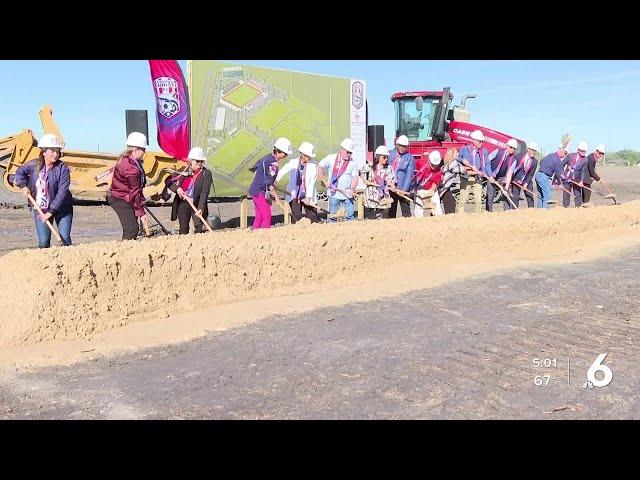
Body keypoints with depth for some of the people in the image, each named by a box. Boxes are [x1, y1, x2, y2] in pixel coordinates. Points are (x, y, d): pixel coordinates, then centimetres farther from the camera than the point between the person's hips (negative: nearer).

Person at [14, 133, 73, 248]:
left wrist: (51, 212, -24)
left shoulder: (63, 169, -15)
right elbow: (20, 172, 18)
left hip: (61, 208, -2)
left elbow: (62, 192, -20)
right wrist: (23, 185, -1)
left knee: (65, 238, -3)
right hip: (40, 208, 3)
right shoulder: (34, 165, -3)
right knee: (43, 242, -1)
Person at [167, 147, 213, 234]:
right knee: (183, 230, 7)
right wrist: (177, 188, -12)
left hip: (197, 204, -3)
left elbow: (204, 192, -15)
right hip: (183, 204, 3)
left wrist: (201, 208, -26)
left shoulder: (206, 173, -7)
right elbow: (170, 182, 9)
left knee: (199, 229, -13)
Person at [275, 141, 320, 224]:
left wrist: (308, 197, -18)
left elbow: (311, 183, -10)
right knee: (295, 219, 2)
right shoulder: (292, 163, -1)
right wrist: (274, 181, -15)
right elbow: (281, 172, 0)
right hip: (294, 196, 1)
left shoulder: (313, 166, -5)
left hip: (308, 197, 0)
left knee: (314, 219, -2)